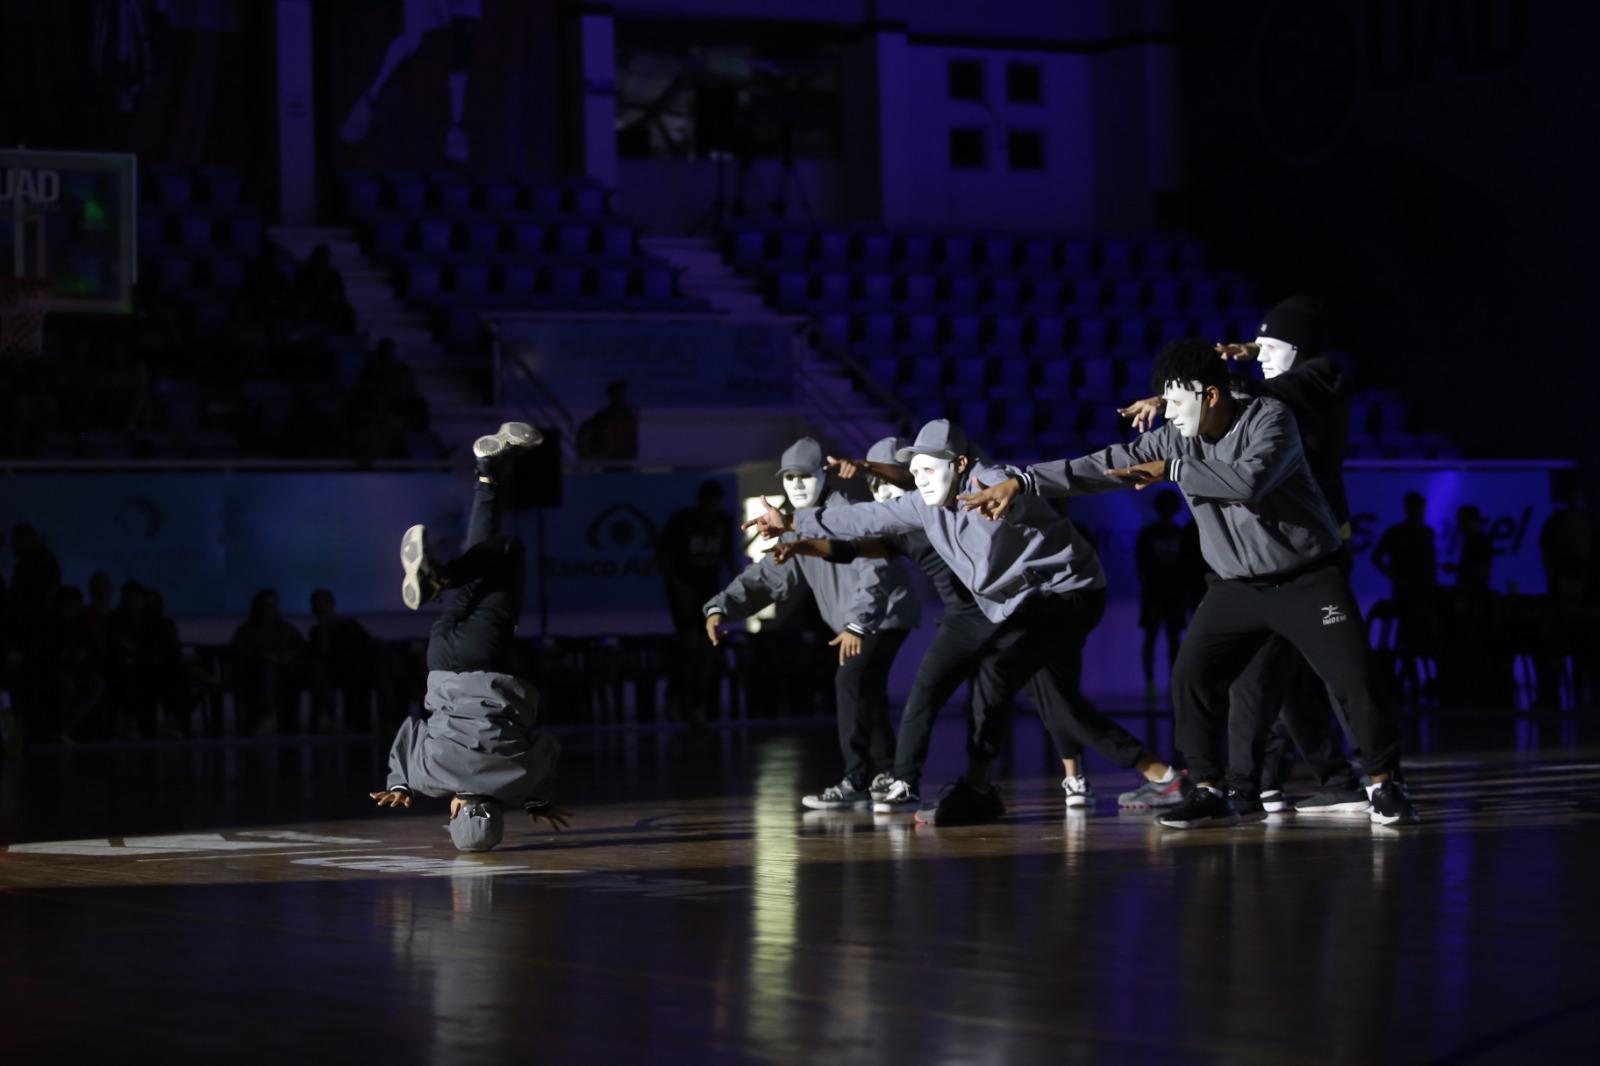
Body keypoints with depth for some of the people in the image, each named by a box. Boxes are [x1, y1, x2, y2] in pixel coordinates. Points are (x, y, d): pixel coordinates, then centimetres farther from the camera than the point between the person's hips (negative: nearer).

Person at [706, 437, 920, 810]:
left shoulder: (845, 515, -17)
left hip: (886, 613, -10)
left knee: (850, 681, -21)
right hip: (855, 624, 10)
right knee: (863, 690, 19)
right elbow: (766, 575, 5)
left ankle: (856, 782, -20)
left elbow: (872, 571, -25)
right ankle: (884, 773, 35)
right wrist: (721, 607, -8)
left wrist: (857, 624, -32)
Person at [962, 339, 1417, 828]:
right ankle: (1210, 792, 4)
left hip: (1308, 580, -5)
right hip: (1237, 586, 5)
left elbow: (1250, 480, -37)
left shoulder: (1270, 418, -18)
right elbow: (1103, 465, -5)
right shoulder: (1176, 439, -3)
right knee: (1191, 678, -5)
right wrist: (1022, 482, -12)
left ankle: (1384, 787, 1)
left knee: (1354, 678, -13)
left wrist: (1171, 470, -28)